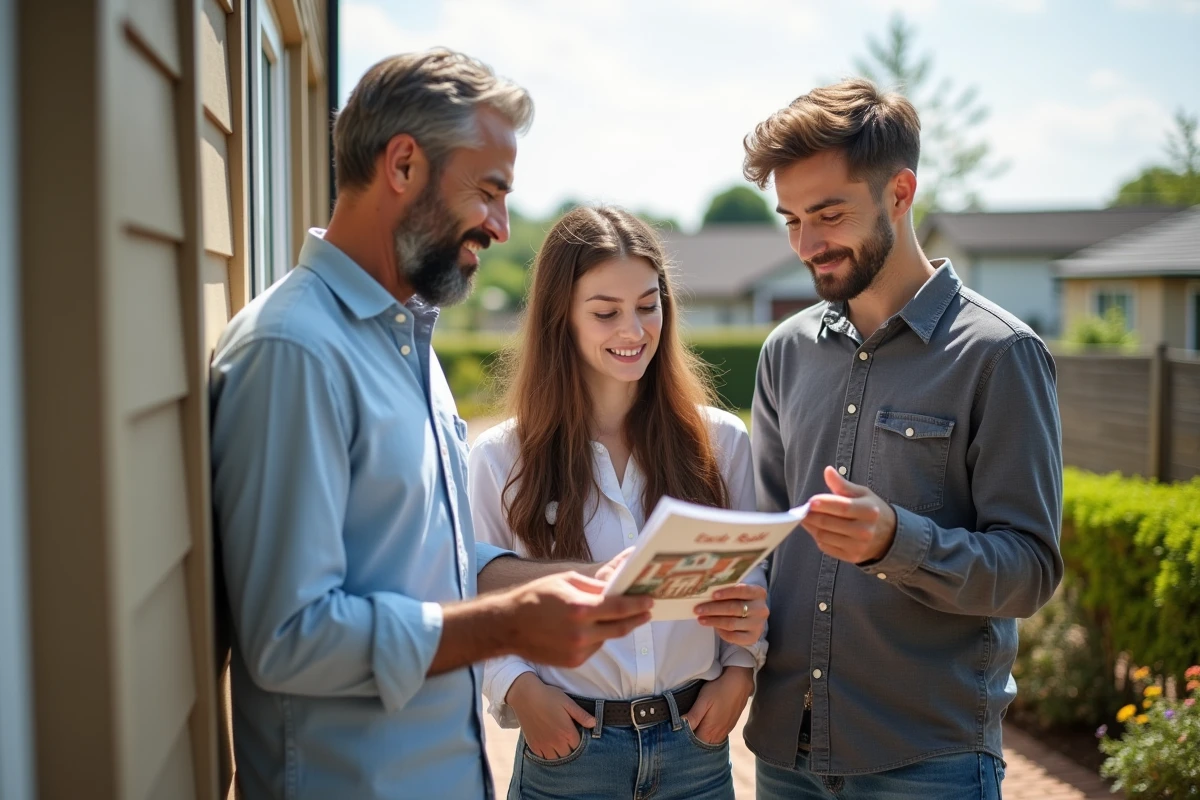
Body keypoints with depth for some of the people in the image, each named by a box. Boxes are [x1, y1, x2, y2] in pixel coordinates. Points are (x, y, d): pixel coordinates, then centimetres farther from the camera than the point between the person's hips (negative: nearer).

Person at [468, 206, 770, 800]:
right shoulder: (500, 458, -5)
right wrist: (518, 686, -18)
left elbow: (752, 582, 6)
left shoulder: (720, 440, 0)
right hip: (568, 749, -2)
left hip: (696, 744, 2)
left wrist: (739, 670, -9)